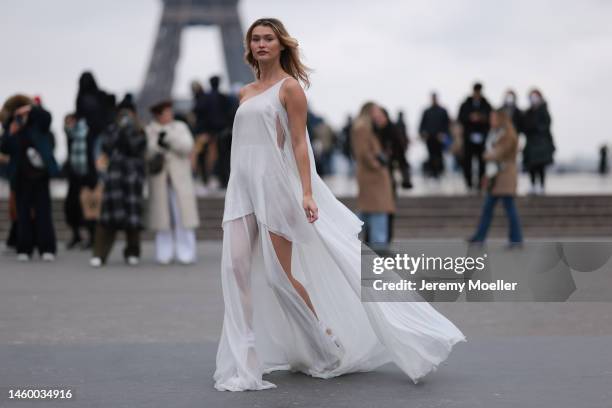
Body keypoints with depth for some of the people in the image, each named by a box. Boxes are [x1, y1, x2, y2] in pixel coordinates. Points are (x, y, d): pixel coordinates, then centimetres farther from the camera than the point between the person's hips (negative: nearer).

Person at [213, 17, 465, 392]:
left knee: (285, 270, -2)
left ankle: (331, 334, 17)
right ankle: (243, 361, 0)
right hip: (244, 186, 6)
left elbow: (299, 143, -10)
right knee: (236, 266, -4)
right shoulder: (246, 93, 16)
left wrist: (306, 193, -18)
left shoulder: (289, 87, -4)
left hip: (275, 185, -6)